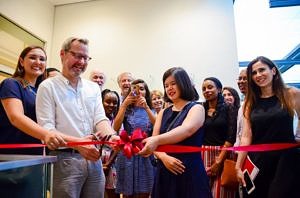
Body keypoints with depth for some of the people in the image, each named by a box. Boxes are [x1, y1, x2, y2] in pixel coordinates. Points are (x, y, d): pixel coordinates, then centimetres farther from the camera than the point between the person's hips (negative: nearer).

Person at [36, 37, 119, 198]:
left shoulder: (93, 88, 12)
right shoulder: (48, 86, -2)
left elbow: (100, 118, 3)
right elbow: (46, 129, -10)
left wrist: (111, 135, -19)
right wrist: (77, 143, -25)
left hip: (94, 158, 5)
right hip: (64, 159, -4)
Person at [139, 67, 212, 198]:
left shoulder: (196, 108, -4)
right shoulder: (163, 113, 11)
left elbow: (186, 130, -24)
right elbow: (154, 142, 2)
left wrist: (157, 140, -39)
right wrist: (164, 157, -18)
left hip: (190, 172, -4)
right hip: (164, 172, 5)